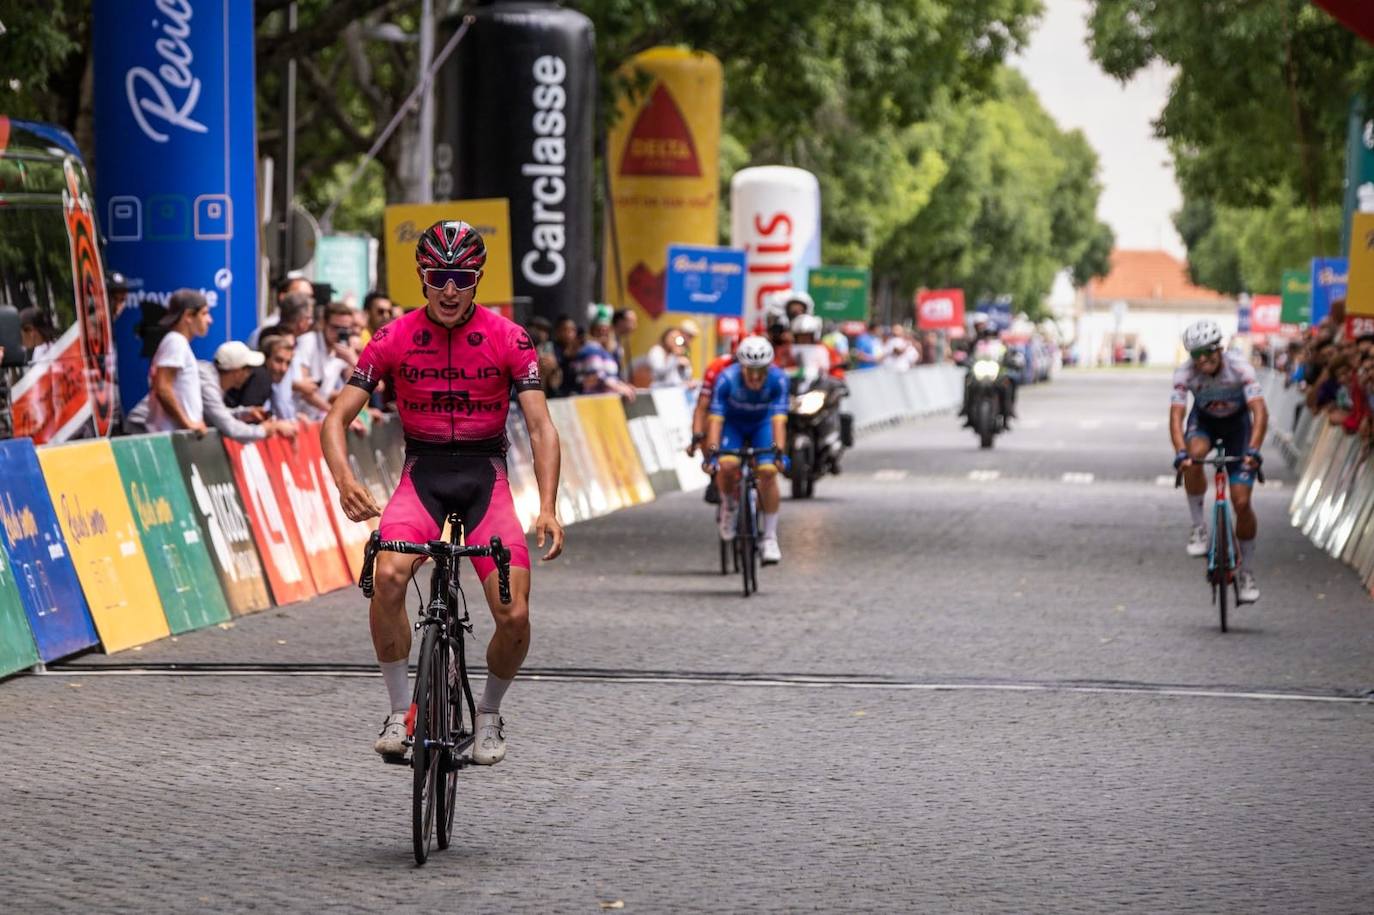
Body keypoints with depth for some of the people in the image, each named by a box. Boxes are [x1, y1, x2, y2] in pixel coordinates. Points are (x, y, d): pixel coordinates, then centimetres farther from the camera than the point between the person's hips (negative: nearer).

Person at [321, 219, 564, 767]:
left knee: (514, 616, -16)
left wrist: (547, 508, -23)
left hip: (485, 479, 0)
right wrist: (344, 479, -26)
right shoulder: (394, 340, -6)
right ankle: (400, 710, -13)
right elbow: (336, 419, -6)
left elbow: (541, 427, -9)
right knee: (389, 575, -31)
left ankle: (489, 713, 14)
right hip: (422, 478, 0)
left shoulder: (508, 339, -7)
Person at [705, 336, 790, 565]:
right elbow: (716, 418, -34)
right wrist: (711, 449, -45)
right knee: (727, 465, -28)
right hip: (733, 424, -1)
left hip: (762, 424, 1)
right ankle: (728, 504, 6)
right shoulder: (727, 378, -32)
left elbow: (779, 418, -36)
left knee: (768, 471, -20)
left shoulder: (778, 379, -30)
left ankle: (770, 538, -10)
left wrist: (778, 449, -49)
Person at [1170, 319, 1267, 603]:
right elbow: (1176, 416, -33)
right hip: (1204, 421, 1)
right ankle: (1199, 527, -19)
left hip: (1237, 423, -1)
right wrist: (1180, 452, -51)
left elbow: (1260, 411, -38)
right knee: (1194, 456, -36)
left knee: (1242, 503, -9)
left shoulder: (1240, 368, -30)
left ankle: (1246, 572, 7)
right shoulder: (1185, 373, -26)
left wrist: (1253, 450, -52)